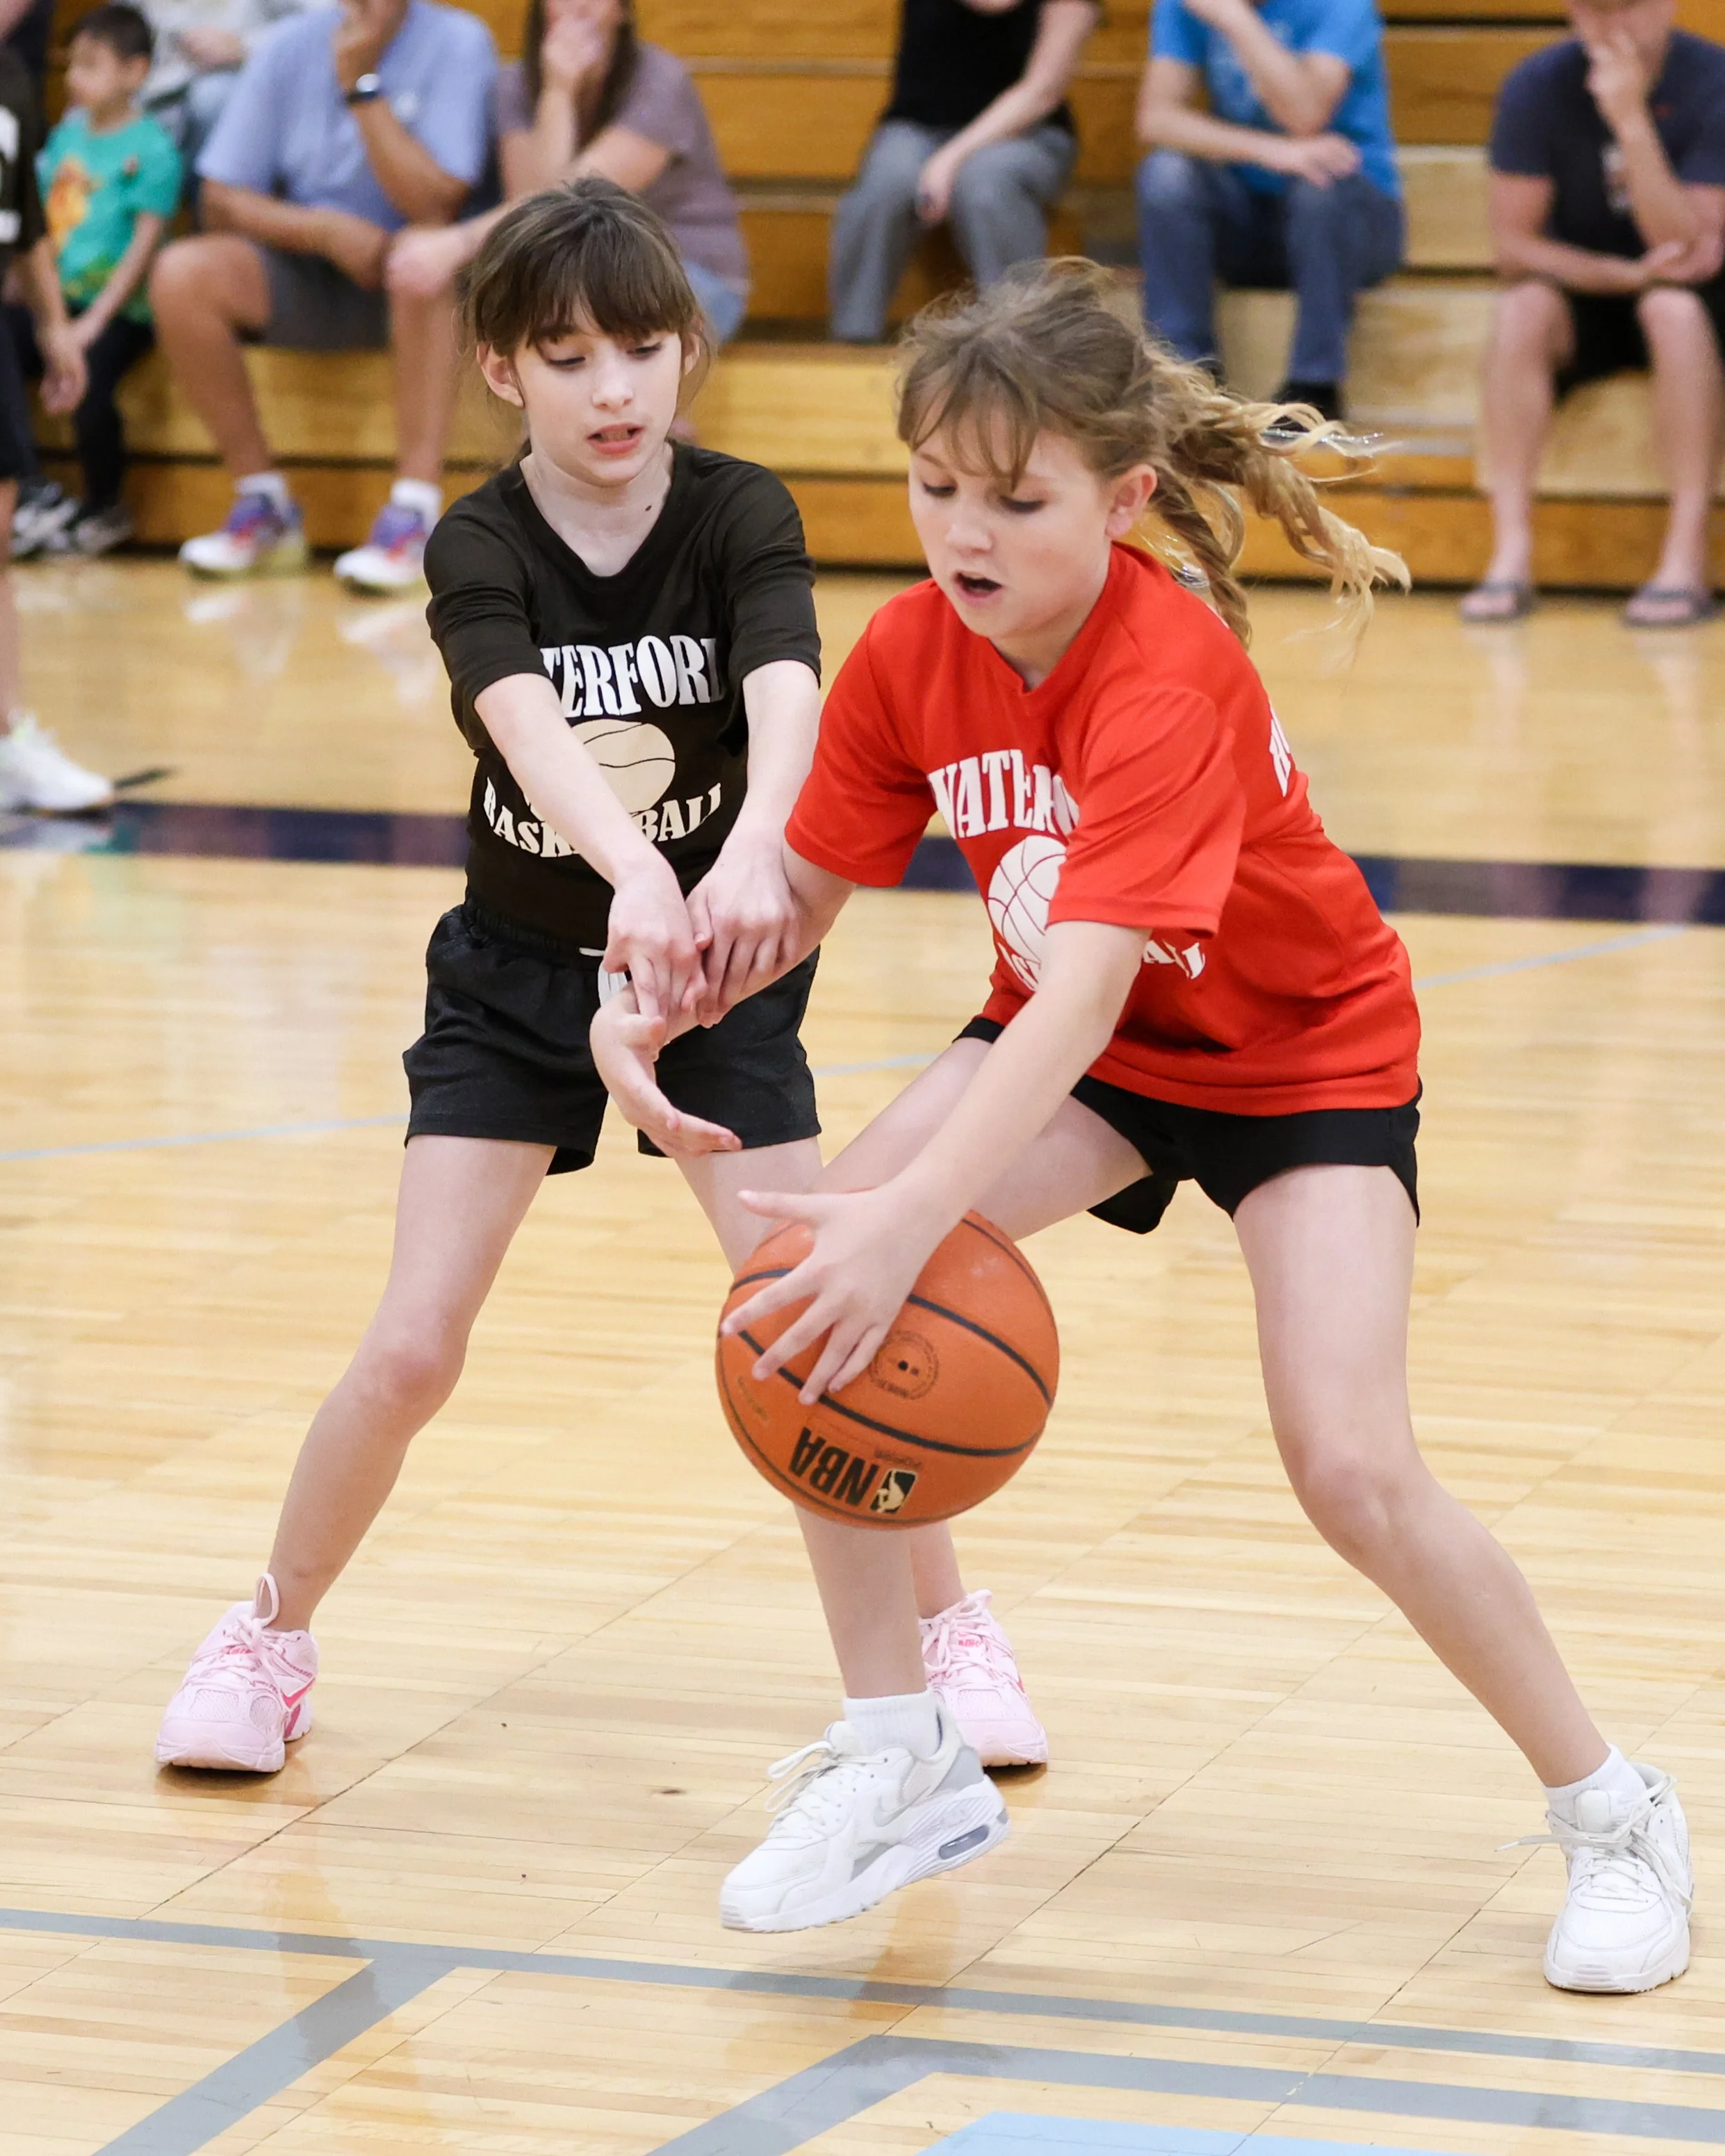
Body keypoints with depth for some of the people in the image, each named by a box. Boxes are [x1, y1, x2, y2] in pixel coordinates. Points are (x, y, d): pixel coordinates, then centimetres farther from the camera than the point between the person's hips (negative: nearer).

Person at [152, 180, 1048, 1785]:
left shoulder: (741, 519, -16)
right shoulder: (480, 550, -17)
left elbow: (787, 700, -35)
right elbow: (531, 726, -37)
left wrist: (750, 856, -57)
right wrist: (635, 873, -57)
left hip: (715, 976, 0)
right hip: (517, 979, 0)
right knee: (412, 1348, -8)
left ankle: (941, 1631, 12)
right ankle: (273, 1638, 15)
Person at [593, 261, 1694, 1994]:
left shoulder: (1169, 680, -34)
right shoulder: (914, 649, -14)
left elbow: (1087, 988, -45)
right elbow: (802, 893, -4)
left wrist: (911, 1217, -57)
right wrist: (654, 1002, -25)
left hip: (1306, 1052, -6)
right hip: (1082, 1045, 6)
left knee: (1352, 1470, -21)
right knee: (806, 1296, -16)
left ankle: (1611, 1816, 3)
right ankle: (899, 1768, -1)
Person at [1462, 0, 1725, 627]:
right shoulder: (1537, 88, -10)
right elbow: (1513, 244, -11)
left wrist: (1631, 120, -32)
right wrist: (1625, 273, -25)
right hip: (1582, 295, 2)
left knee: (1674, 308, -36)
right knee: (1522, 308, -31)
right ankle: (1511, 552, -34)